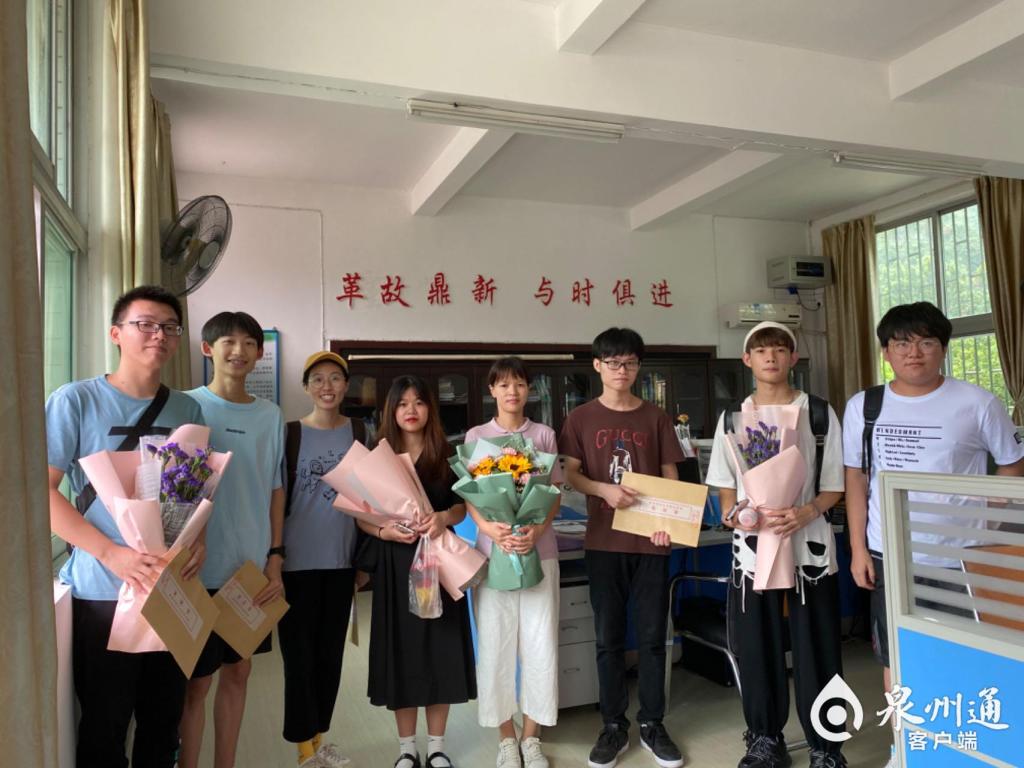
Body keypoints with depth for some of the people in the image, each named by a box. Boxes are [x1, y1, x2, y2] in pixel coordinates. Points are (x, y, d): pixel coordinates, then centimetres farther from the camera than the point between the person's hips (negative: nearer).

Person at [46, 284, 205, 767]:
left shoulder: (187, 409, 6)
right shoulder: (76, 400, -8)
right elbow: (41, 491, -12)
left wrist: (200, 539, -6)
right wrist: (112, 553, -21)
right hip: (102, 593, -4)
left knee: (164, 722, 16)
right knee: (104, 727, 9)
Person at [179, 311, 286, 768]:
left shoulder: (270, 415, 6)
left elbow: (275, 490, 9)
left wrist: (274, 559, 4)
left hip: (255, 570, 4)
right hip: (202, 570, -4)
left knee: (238, 671, 15)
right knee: (196, 680, 5)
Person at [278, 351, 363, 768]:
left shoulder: (357, 432, 4)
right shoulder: (292, 432, -6)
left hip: (340, 560, 4)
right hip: (297, 560, -3)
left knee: (331, 652, 14)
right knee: (300, 654, 3)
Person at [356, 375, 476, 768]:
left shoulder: (445, 454, 3)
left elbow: (461, 507, 5)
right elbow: (361, 516, 2)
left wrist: (444, 518, -16)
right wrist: (383, 531, -18)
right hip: (394, 562, 0)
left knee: (439, 648, 5)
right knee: (400, 648, 5)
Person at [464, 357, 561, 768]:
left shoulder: (544, 435, 5)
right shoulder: (476, 436, 4)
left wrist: (537, 530, -15)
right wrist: (488, 527, -19)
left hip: (539, 550, 1)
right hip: (492, 549, 0)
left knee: (540, 644, 3)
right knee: (495, 644, 4)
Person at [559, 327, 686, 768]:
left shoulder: (655, 417, 5)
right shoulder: (582, 418, 3)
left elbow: (670, 476, 5)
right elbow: (570, 474, 1)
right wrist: (605, 489, -19)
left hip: (650, 540, 1)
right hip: (603, 542, 0)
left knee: (652, 636, 7)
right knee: (608, 637, 7)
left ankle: (652, 725, 23)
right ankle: (614, 726, 21)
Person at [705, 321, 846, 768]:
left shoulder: (820, 413, 0)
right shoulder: (731, 418, 6)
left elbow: (835, 486, 1)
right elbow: (725, 487, 9)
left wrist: (806, 512, -18)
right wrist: (734, 514, -11)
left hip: (809, 544, -2)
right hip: (751, 545, 2)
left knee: (815, 649, 4)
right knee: (757, 648, 10)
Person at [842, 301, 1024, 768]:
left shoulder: (977, 404, -5)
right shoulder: (863, 407, 1)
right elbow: (855, 478, 6)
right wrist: (858, 548, 2)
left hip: (961, 556, -2)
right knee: (896, 659, 13)